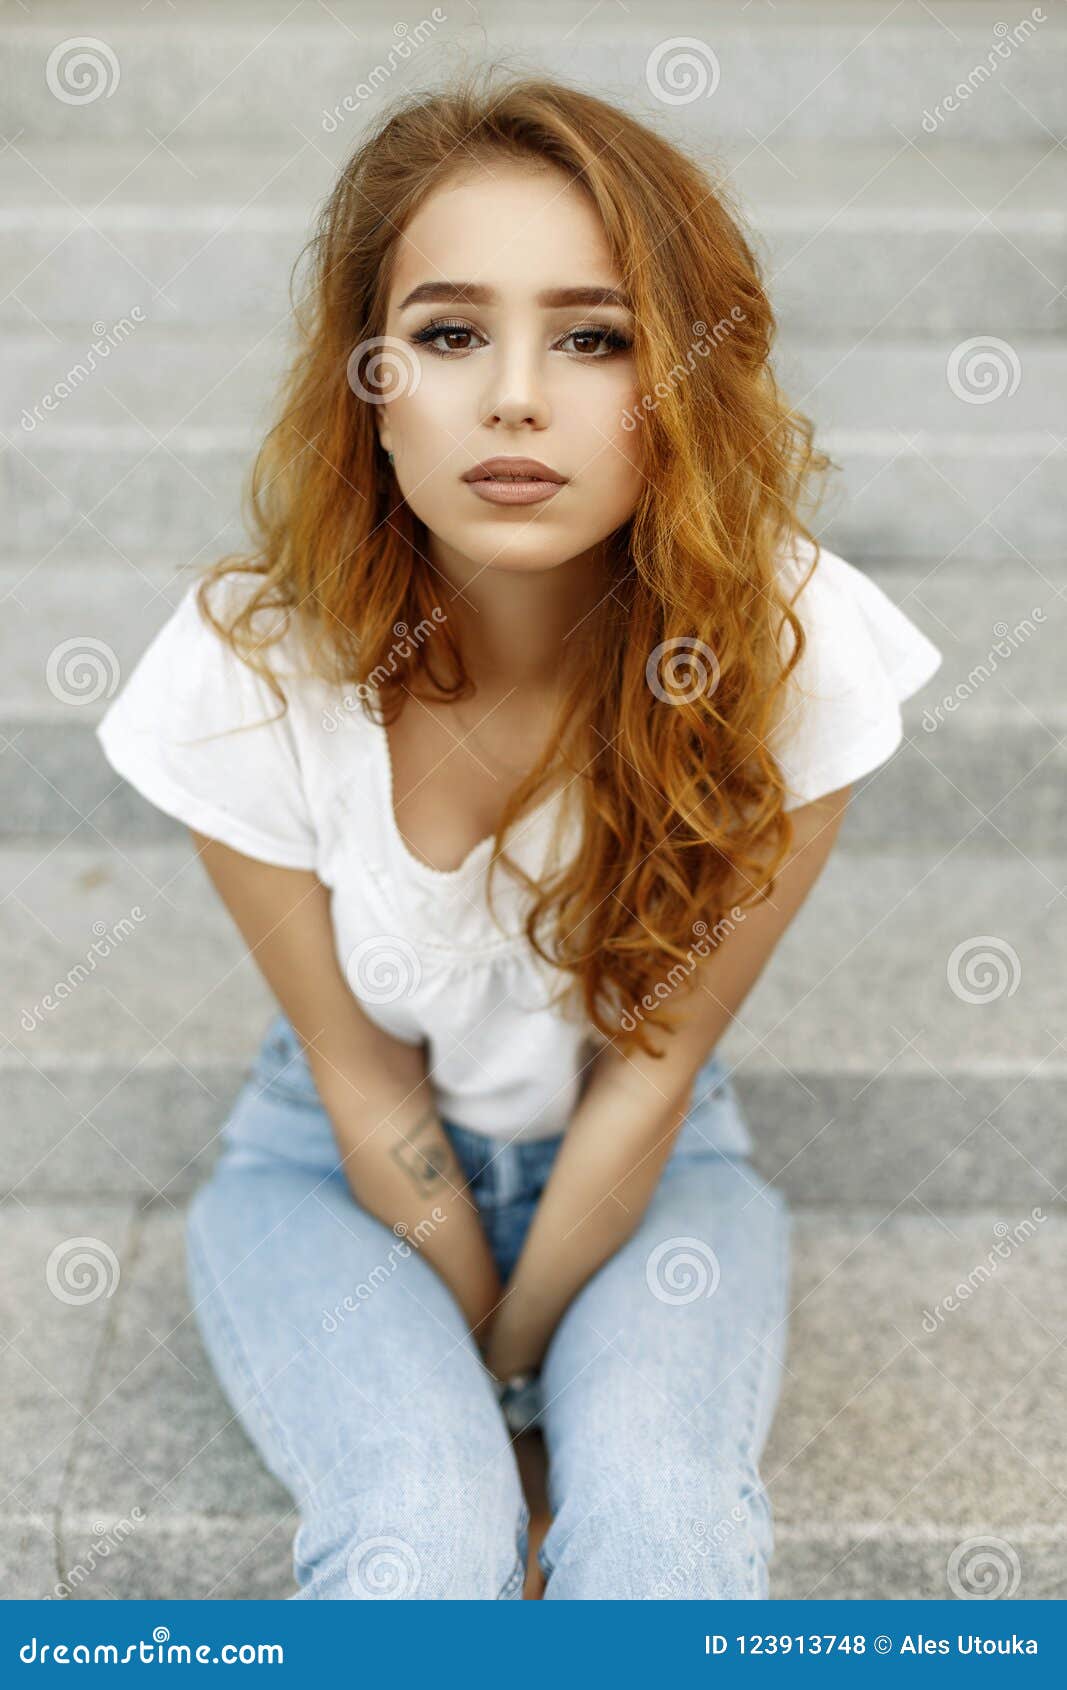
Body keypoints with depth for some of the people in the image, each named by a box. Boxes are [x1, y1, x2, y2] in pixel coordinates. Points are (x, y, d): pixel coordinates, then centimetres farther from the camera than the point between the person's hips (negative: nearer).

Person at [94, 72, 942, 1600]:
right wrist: (472, 1384, -8)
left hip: (649, 1163, 1)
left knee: (661, 1519, -26)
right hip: (346, 1169, 0)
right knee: (423, 1540, -26)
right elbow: (365, 1079, -12)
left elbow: (650, 1068, -14)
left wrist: (515, 1353, -9)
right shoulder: (251, 673, -24)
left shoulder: (791, 651, -24)